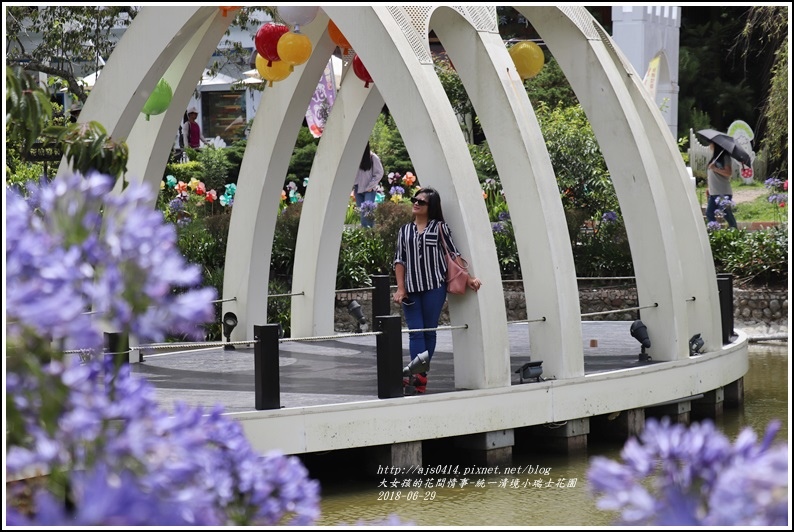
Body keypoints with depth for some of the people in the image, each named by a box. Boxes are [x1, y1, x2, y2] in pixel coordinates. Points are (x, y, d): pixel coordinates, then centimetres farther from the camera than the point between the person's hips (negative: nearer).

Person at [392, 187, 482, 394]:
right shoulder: (405, 231, 13)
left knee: (429, 332, 1)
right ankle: (419, 377, -13)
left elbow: (454, 254, 2)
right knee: (415, 332, -6)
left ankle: (421, 376, 5)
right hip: (411, 289, 2)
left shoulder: (440, 228, 5)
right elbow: (399, 260, 11)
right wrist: (400, 288, 2)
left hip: (434, 287, -2)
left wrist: (468, 278, -6)